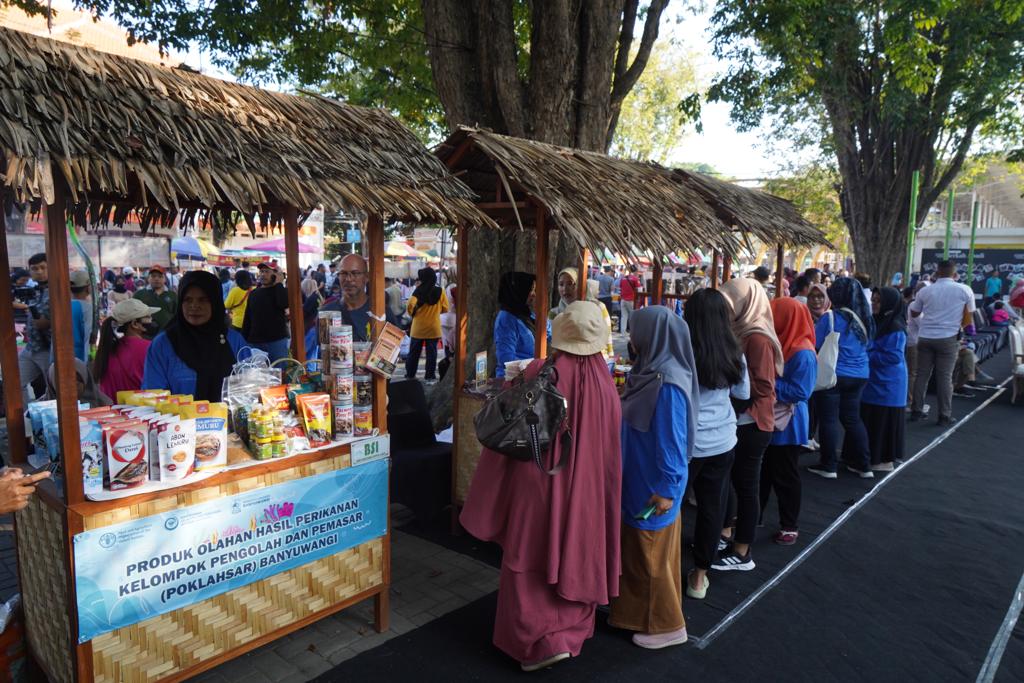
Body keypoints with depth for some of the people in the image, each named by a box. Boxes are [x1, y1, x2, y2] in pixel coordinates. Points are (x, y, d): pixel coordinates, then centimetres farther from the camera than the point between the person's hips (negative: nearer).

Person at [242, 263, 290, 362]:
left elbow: (284, 304, -24)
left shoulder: (280, 291, 1)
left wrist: (278, 283, -13)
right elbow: (247, 319, 15)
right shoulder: (254, 293, 14)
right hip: (255, 342, 4)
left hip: (277, 341, -4)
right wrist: (244, 340, 10)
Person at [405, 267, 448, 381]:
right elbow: (445, 308, 0)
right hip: (433, 328, 1)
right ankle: (430, 375, 9)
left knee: (414, 352, 11)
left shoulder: (419, 291, -10)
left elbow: (410, 305, -21)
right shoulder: (439, 291, -5)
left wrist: (412, 313, -1)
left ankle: (410, 375, 18)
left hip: (418, 327, 0)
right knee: (431, 352, 8)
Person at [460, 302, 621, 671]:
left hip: (539, 485, -4)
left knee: (532, 564, 11)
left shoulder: (540, 373, -18)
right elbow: (611, 450, 3)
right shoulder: (604, 382, -7)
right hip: (586, 489, 4)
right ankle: (570, 634, 33)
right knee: (575, 559, 20)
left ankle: (544, 641, 9)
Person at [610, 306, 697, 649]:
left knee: (652, 555, 8)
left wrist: (667, 489, -19)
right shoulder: (651, 371, 2)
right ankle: (638, 614, 38)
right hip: (639, 480, 9)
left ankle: (668, 626, 27)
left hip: (654, 488, -9)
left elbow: (671, 441, -24)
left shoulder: (667, 384, -26)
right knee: (636, 550, 21)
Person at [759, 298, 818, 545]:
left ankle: (790, 526, 21)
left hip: (787, 425, -8)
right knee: (761, 472, 18)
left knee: (785, 477, 6)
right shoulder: (778, 344, 5)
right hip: (767, 421, 8)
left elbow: (800, 392, -24)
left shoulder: (803, 353, -20)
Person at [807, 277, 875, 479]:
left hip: (833, 375, -6)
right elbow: (867, 345, 18)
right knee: (853, 418, 16)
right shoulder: (865, 318, 5)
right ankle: (863, 465, 22)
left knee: (828, 419, 3)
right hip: (859, 375, 6)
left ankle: (829, 466, 9)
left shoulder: (830, 318, -15)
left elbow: (815, 345, -11)